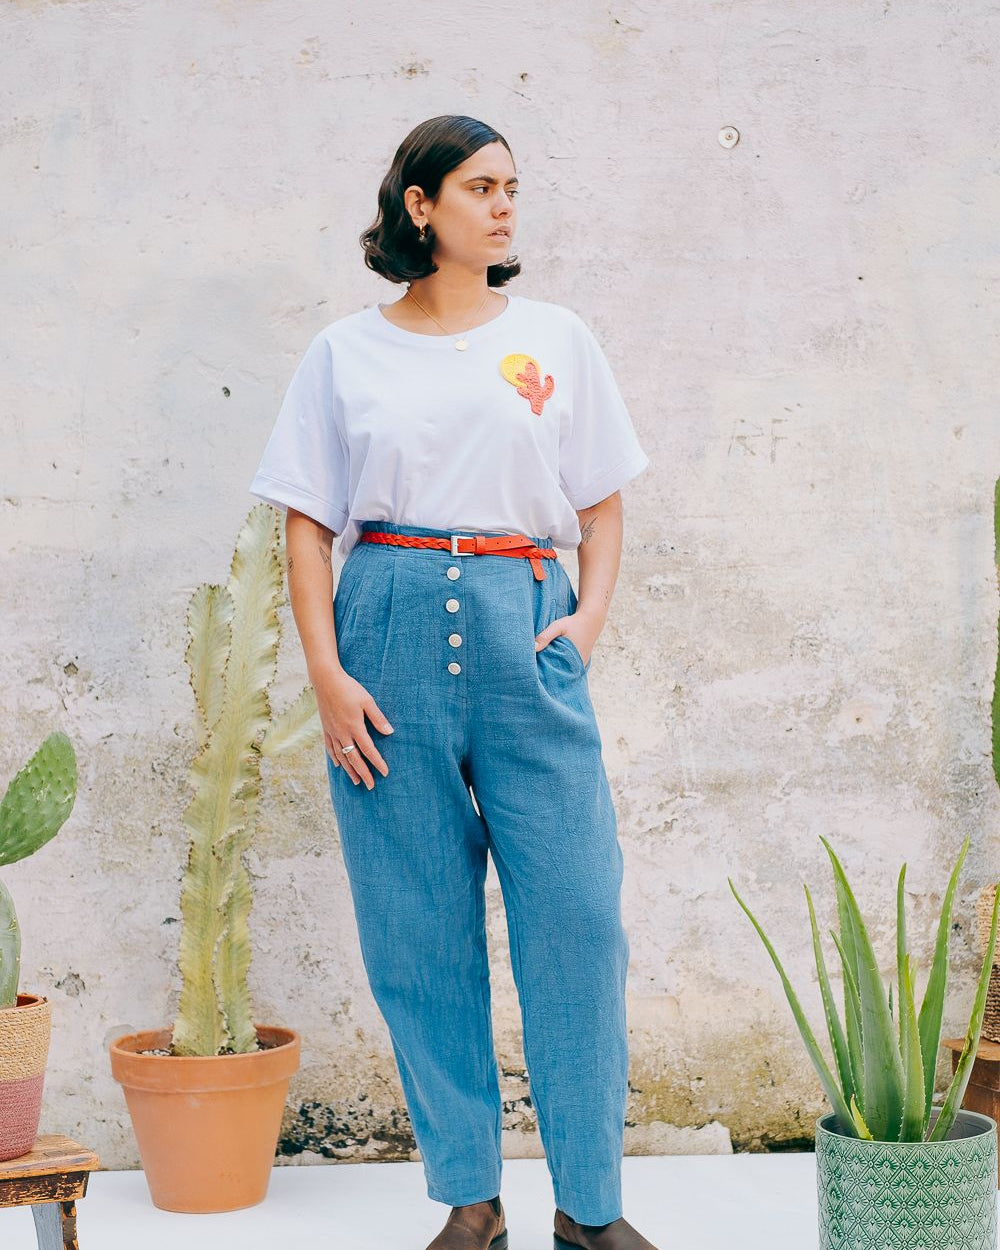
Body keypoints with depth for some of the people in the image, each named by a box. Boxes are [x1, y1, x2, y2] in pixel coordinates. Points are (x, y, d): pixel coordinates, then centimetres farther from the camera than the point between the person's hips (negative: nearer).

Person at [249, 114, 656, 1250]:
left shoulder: (556, 339, 11)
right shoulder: (345, 351, 8)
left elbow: (602, 509, 14)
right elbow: (306, 521, 6)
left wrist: (588, 621, -3)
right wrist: (326, 674, -4)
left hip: (523, 629, 1)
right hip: (391, 631, 0)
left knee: (575, 920, -4)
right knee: (419, 932, 3)